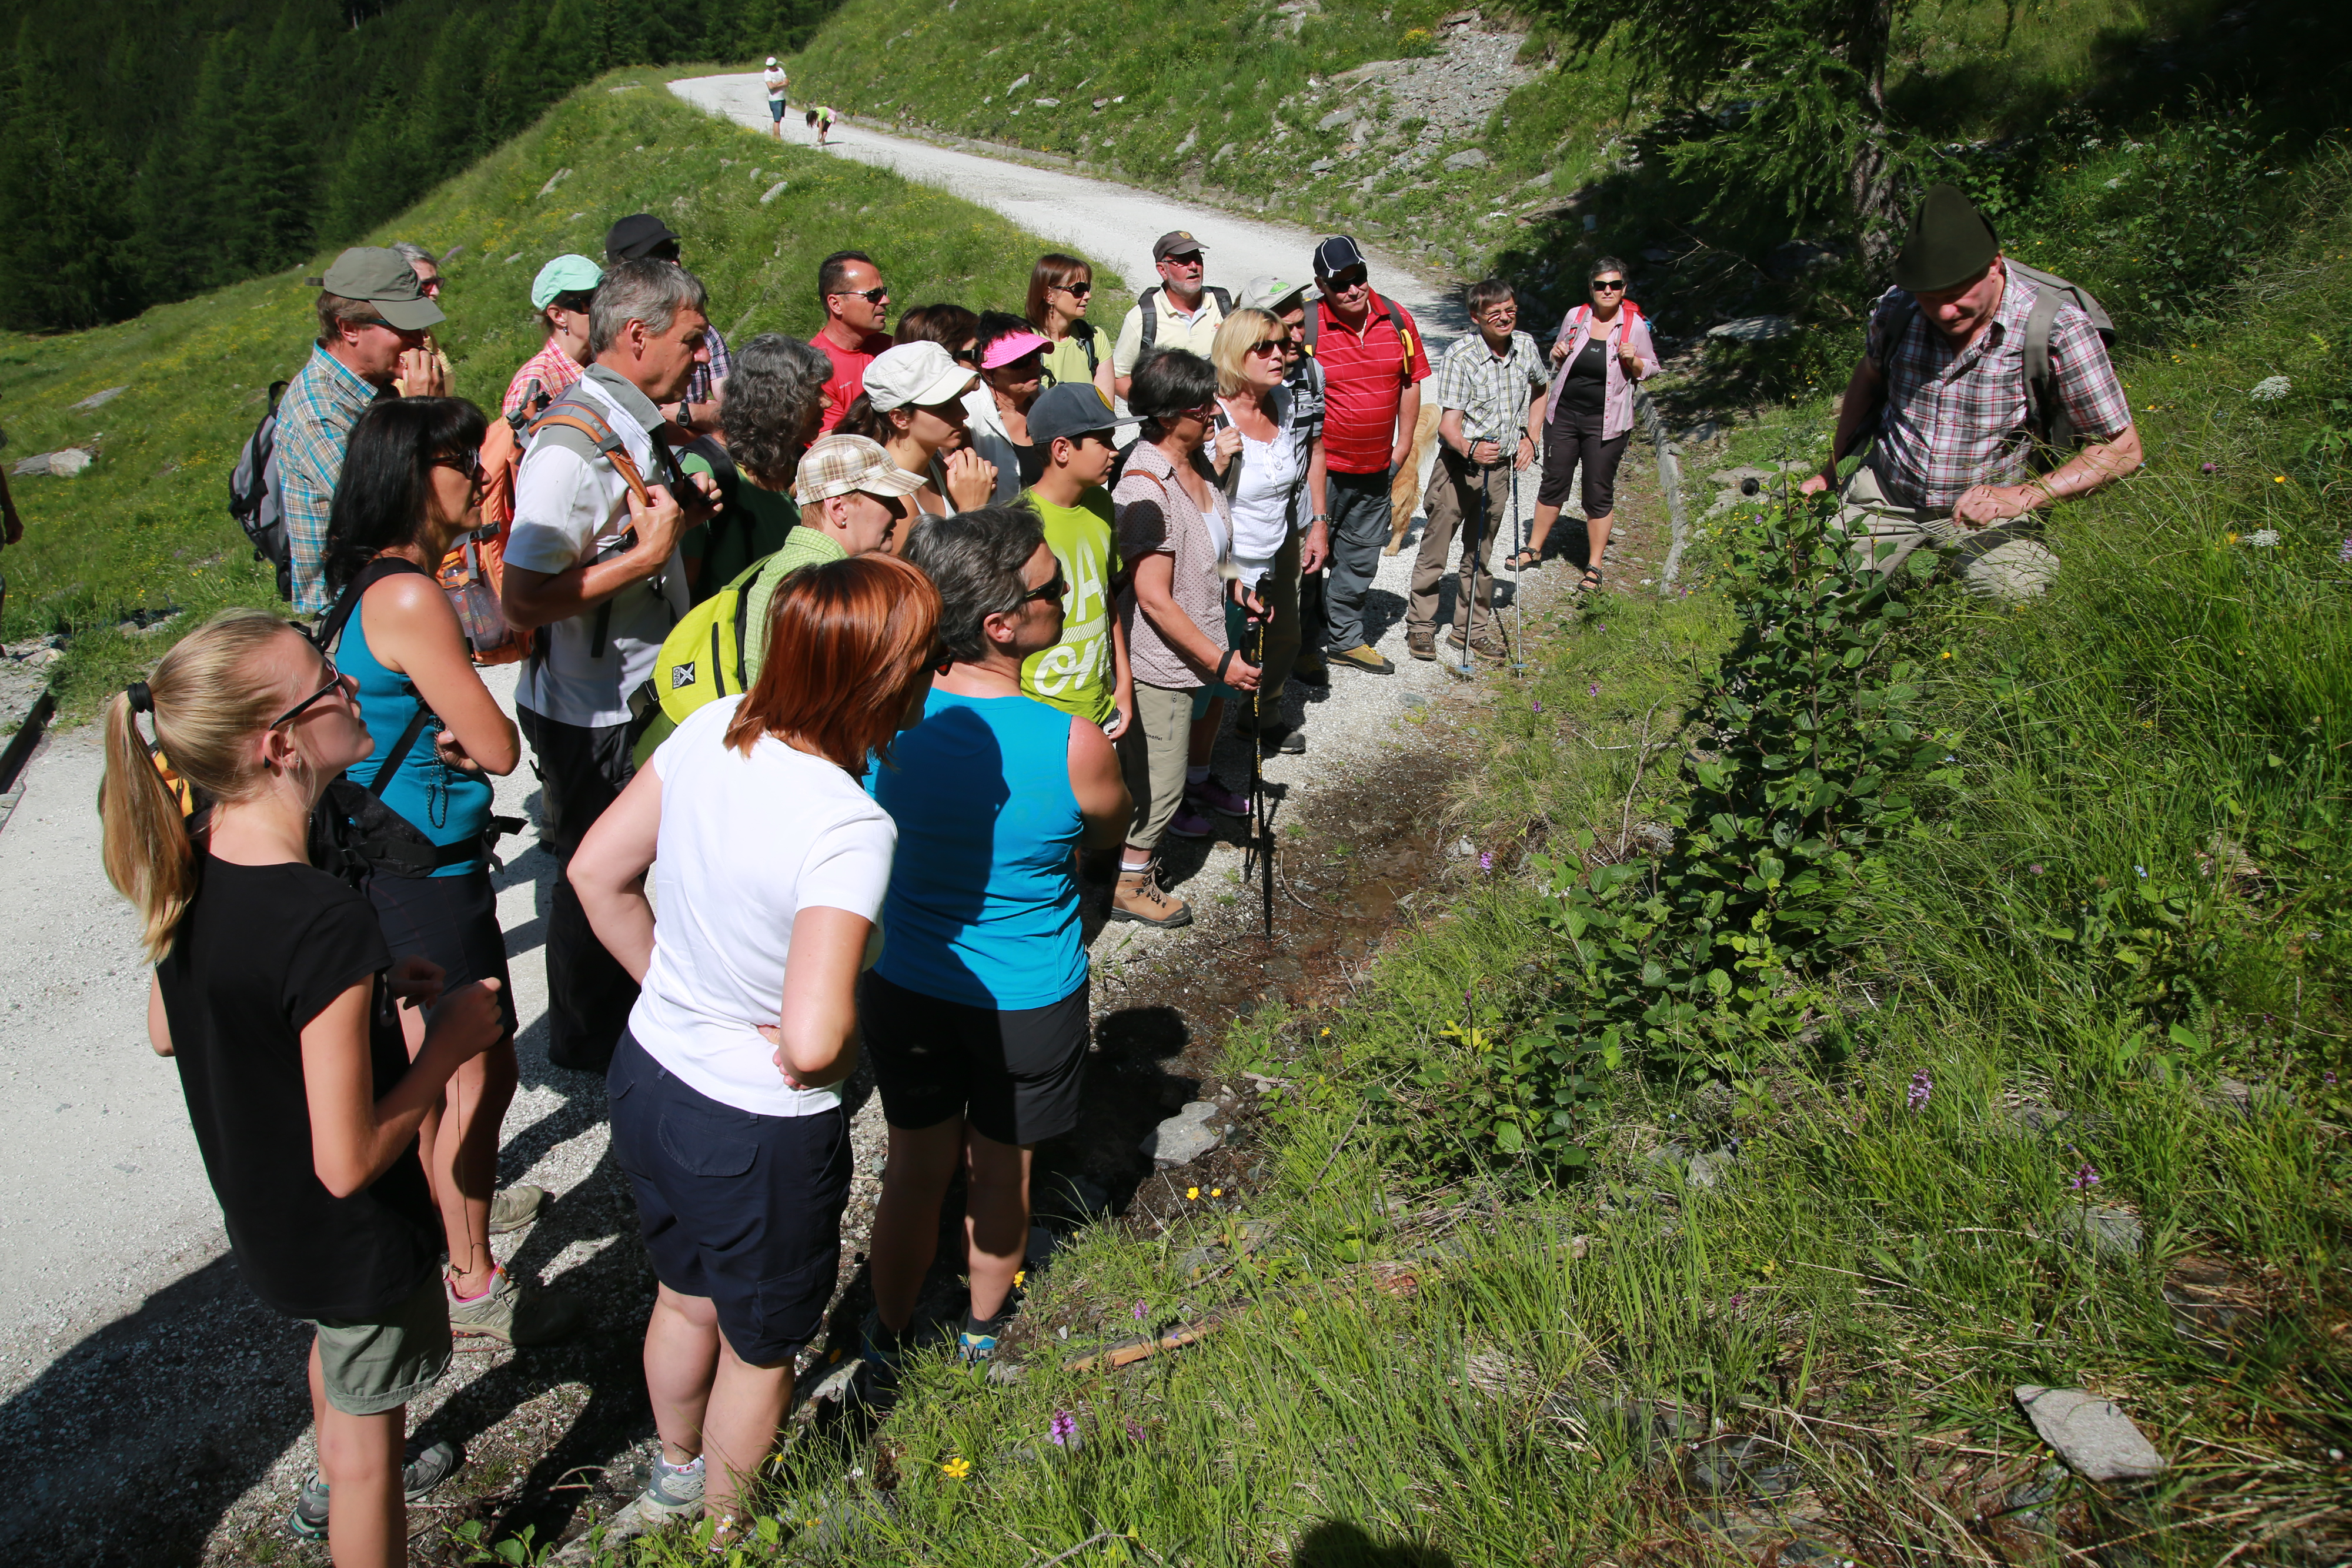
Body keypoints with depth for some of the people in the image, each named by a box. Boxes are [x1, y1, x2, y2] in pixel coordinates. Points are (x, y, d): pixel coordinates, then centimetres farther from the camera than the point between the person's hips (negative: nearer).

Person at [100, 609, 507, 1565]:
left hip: (259, 1207, 9)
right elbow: (348, 1162, -32)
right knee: (371, 1426, 18)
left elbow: (166, 1031, 4)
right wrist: (448, 1043, -20)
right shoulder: (327, 924, -39)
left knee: (336, 1341, 36)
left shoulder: (190, 858, -13)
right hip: (352, 1234, -9)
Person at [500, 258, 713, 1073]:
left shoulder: (628, 424, 5)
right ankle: (585, 1041, 30)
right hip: (587, 712, -9)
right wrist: (648, 556, -25)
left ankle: (622, 1008, 42)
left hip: (634, 695, 9)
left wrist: (681, 510, 5)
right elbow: (523, 599, -29)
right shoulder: (572, 447, -26)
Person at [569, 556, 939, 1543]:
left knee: (686, 1296, 33)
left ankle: (675, 1479, 61)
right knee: (760, 1347, 24)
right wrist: (838, 1056, -16)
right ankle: (722, 1530, 50)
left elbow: (598, 873, 0)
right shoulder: (851, 831, -33)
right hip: (756, 1135, -7)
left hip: (647, 1075, 7)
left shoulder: (713, 728, -12)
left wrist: (671, 983, 8)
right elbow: (813, 1041, -39)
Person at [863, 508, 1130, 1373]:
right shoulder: (1075, 746, -28)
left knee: (916, 1169, 24)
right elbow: (1108, 832, -5)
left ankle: (890, 1333, 45)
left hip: (903, 986, 2)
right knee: (999, 1171, 24)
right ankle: (983, 1325, 49)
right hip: (1027, 1002, -2)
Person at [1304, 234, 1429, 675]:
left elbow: (1411, 382, 11)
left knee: (1361, 556, 16)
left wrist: (1403, 445, 9)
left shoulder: (1397, 319, 0)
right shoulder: (1306, 325, -13)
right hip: (1321, 468, -5)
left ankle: (1345, 638, 32)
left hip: (1376, 468, 5)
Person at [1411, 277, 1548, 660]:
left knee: (1481, 553, 14)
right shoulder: (1460, 356, -16)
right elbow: (1448, 423, -22)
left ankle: (1472, 628, 25)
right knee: (1434, 549, 3)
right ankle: (1420, 625, 17)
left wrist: (1530, 437, 10)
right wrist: (1469, 448, -41)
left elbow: (1540, 391, 21)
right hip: (1458, 465, -4)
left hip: (1501, 467, 5)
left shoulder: (1526, 347, 0)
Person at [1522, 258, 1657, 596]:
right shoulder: (1575, 317, 3)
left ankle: (1594, 568, 13)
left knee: (1599, 495, 2)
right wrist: (1557, 355, -5)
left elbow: (1650, 370, 5)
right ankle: (1534, 549, 28)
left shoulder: (1635, 325, -4)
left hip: (1606, 423, -3)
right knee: (1553, 484, 11)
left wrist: (1632, 361, -15)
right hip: (1563, 415, 3)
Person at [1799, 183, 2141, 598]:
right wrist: (1831, 470, 18)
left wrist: (2022, 497, -26)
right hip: (1884, 497, 3)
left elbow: (2122, 449, -13)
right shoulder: (1896, 308, -7)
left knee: (2013, 596, -27)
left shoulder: (2056, 328, -18)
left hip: (1987, 510, -2)